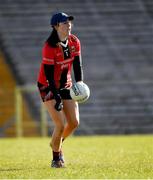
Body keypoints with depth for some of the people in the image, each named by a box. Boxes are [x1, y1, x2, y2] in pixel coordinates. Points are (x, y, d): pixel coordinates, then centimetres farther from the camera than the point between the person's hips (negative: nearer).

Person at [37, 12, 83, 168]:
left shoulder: (74, 42, -4)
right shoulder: (49, 47, -23)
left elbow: (77, 65, 4)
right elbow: (48, 74, -21)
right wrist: (56, 97, -24)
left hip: (66, 85, 6)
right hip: (48, 86, -6)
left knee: (74, 123, 3)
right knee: (60, 124, -13)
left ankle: (56, 144, 32)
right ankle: (56, 158, 7)